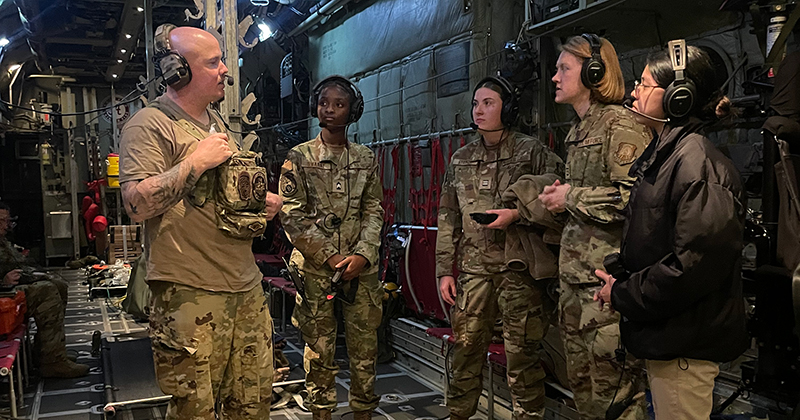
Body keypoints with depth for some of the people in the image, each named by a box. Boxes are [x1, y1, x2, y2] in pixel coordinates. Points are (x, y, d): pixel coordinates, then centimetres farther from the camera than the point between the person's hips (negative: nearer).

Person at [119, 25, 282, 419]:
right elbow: (137, 204, -19)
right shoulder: (150, 125, -7)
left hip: (246, 287, 8)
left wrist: (262, 203, 9)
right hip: (190, 294, -7)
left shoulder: (217, 125, 19)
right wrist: (197, 161, -18)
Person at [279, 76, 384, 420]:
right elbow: (291, 215, -4)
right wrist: (330, 256, -10)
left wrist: (362, 254, -8)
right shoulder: (299, 157, 2)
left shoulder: (365, 159, 10)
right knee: (319, 349, 6)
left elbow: (374, 211, 7)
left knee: (365, 346, 6)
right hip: (316, 267, -2)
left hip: (360, 267, 2)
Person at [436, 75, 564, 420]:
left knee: (522, 355, 1)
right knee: (466, 350, 7)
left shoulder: (531, 152, 1)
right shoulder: (460, 160, 14)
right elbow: (448, 220, 14)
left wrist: (517, 214, -15)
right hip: (474, 270, 4)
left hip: (518, 267, -3)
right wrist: (444, 270, 9)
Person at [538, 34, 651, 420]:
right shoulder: (578, 128, 18)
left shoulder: (619, 124, -10)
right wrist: (559, 196, 9)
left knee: (612, 384, -2)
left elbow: (636, 197, -22)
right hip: (574, 272, 9)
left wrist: (571, 197, -13)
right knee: (580, 378, 16)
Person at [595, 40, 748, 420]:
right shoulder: (660, 155, 12)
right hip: (664, 334, 9)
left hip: (686, 343, -9)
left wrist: (622, 294, -14)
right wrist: (619, 279, 1)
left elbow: (694, 265, -25)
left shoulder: (697, 163, -19)